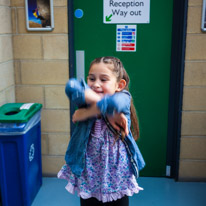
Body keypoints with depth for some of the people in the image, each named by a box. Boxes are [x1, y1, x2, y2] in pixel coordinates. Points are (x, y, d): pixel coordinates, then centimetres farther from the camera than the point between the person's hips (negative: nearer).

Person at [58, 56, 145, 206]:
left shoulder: (124, 97, -12)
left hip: (117, 174, -2)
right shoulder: (86, 99, -5)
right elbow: (71, 87, -28)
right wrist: (108, 111, -31)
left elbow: (114, 103, -37)